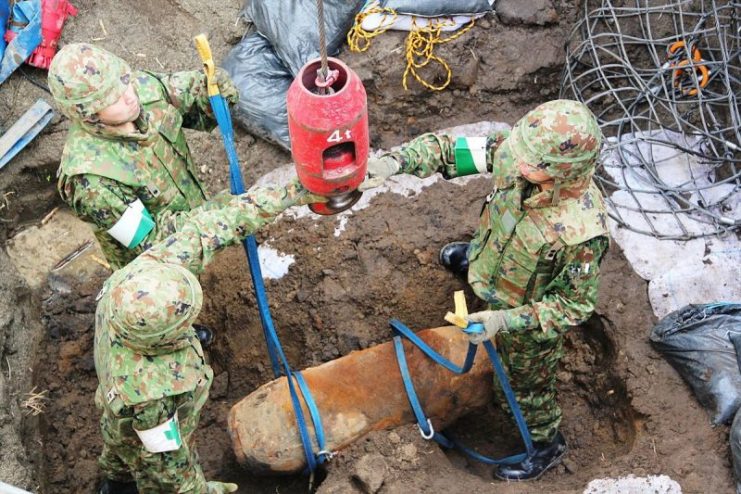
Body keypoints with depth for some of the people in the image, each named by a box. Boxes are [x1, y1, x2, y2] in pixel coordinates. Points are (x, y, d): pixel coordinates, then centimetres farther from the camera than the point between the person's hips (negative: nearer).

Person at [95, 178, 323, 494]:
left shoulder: (143, 271, -37)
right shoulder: (147, 394, -49)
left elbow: (207, 229, -30)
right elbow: (164, 456, -30)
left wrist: (292, 193, -30)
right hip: (148, 442, -6)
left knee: (120, 460, 38)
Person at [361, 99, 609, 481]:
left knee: (527, 380, 24)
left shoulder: (582, 231, -44)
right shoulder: (512, 153, -31)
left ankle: (546, 444, 54)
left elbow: (573, 305, -29)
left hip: (530, 315, -4)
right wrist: (395, 162, -36)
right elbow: (450, 148, -20)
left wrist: (505, 320, -36)